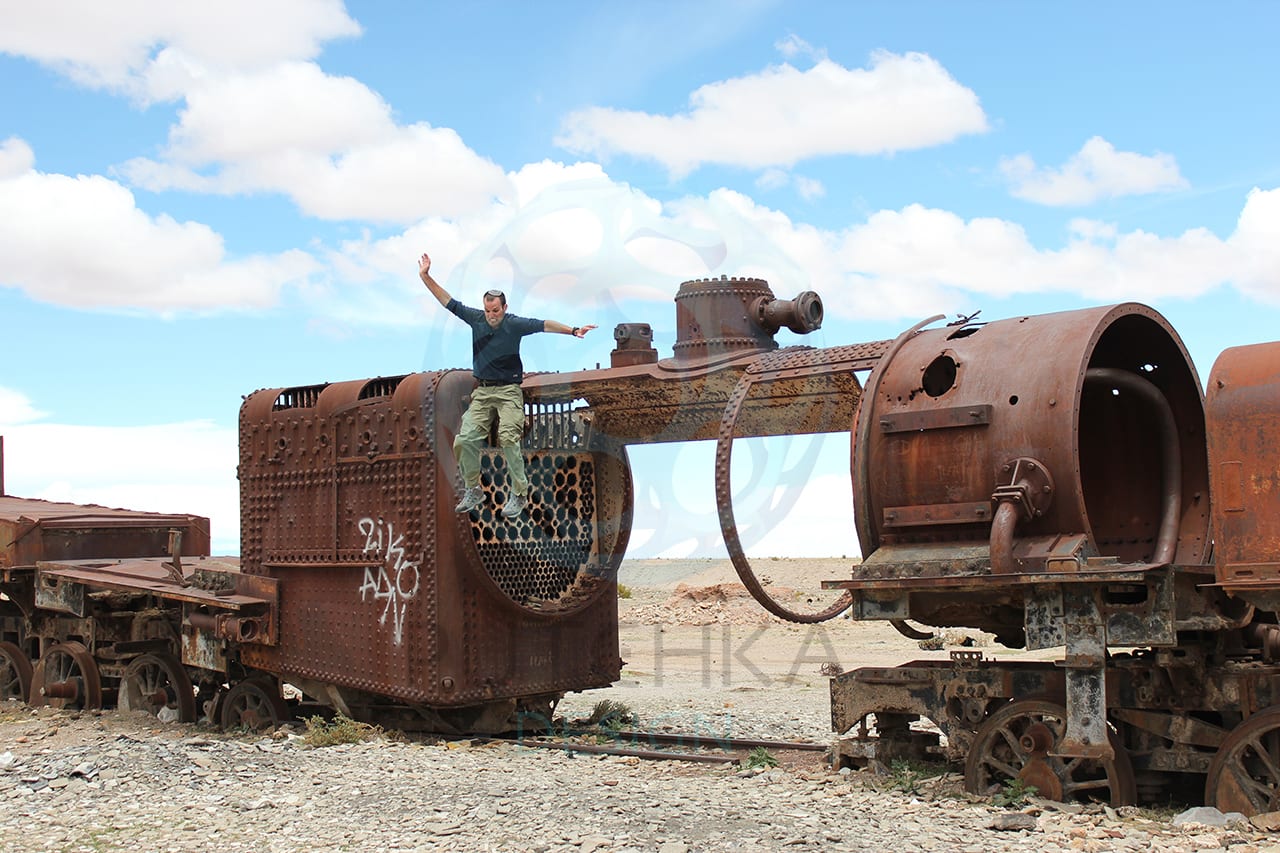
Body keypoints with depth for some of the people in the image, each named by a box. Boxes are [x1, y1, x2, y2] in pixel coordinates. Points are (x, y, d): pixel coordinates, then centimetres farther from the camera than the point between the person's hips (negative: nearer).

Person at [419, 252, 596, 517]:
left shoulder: (514, 324, -7)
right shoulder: (476, 318, 3)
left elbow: (543, 325, -15)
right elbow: (448, 302, 8)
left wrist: (573, 331, -26)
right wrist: (425, 277, 5)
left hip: (508, 391, -4)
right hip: (482, 391, 4)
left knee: (508, 439, -16)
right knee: (465, 439, -5)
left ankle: (519, 494, -7)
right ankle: (472, 491, 11)